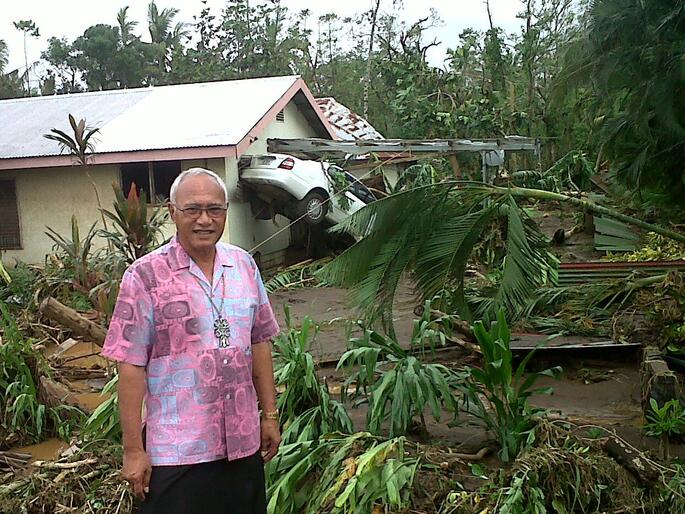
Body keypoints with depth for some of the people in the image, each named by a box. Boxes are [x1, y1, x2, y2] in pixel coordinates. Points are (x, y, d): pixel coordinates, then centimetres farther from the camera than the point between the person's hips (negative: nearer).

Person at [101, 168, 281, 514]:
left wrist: (270, 415, 10)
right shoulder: (146, 275, -9)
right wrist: (133, 449, -10)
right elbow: (130, 367, -9)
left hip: (243, 442, 5)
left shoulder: (244, 265, 5)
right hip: (176, 451, -4)